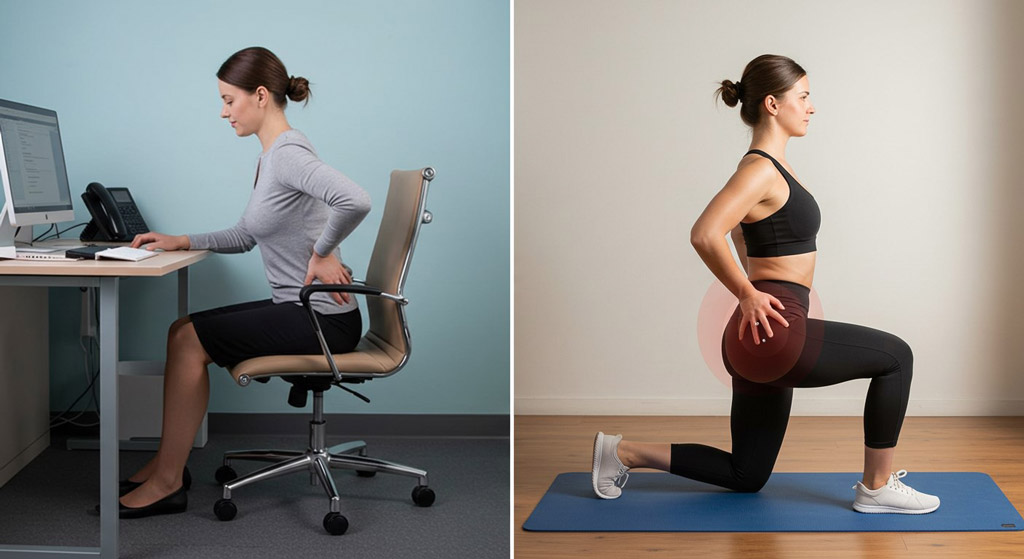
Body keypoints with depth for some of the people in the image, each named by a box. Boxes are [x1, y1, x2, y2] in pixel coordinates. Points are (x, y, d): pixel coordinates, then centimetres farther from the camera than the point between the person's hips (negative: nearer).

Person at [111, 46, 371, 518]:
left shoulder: (288, 152, -18)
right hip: (298, 309, 10)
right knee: (183, 331, 10)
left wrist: (321, 253, -21)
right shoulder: (269, 156, 14)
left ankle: (168, 482, -1)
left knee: (190, 341, -10)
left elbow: (355, 201, -35)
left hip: (323, 319, -10)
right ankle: (169, 463, 15)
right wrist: (181, 242, 13)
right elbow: (245, 236, 23)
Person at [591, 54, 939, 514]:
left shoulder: (771, 165, 15)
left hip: (763, 341, 10)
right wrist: (749, 295, -18)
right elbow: (705, 235, -28)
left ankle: (625, 452, 17)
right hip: (772, 333, -10)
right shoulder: (761, 169, -14)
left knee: (746, 476, 18)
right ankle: (878, 488, 4)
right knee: (895, 357, -3)